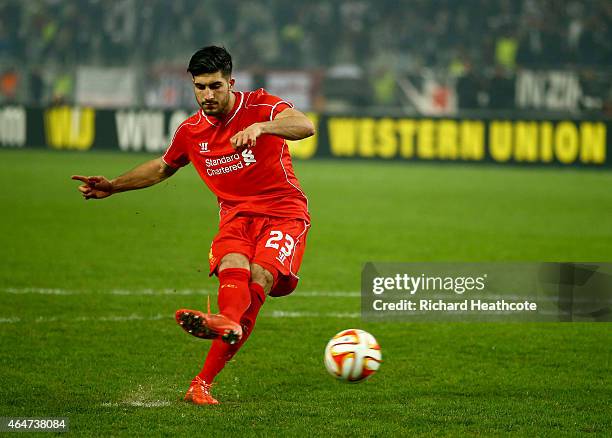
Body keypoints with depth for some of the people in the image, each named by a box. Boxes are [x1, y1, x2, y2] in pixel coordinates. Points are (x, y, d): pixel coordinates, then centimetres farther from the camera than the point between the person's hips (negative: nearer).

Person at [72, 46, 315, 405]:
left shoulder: (260, 106, -7)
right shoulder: (191, 132, 7)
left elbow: (305, 126, -26)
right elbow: (162, 167, 29)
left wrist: (260, 126, -43)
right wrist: (112, 186, 21)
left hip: (285, 211, -3)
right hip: (237, 214, 3)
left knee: (261, 275, -28)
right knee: (233, 267, -30)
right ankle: (230, 323, -66)